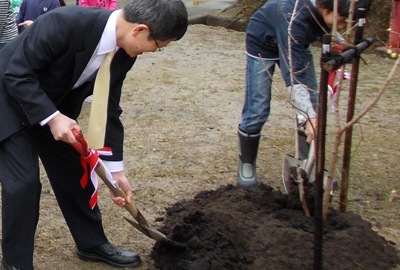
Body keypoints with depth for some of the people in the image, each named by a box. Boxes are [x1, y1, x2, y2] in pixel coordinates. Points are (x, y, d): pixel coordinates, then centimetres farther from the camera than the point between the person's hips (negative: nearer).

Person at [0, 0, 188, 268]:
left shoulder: (124, 54, -12)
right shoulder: (65, 23, -36)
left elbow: (108, 109, -3)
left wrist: (116, 169, -1)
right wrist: (52, 117, -33)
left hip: (55, 107, 7)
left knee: (75, 172, 10)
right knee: (24, 181, -12)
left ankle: (92, 243, 29)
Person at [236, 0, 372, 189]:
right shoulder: (294, 19, -43)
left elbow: (328, 31, 1)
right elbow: (293, 74, -45)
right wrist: (309, 116, -50)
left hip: (298, 43, 7)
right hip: (263, 44, -6)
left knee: (312, 105, 2)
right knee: (257, 110, -7)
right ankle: (246, 164, 13)